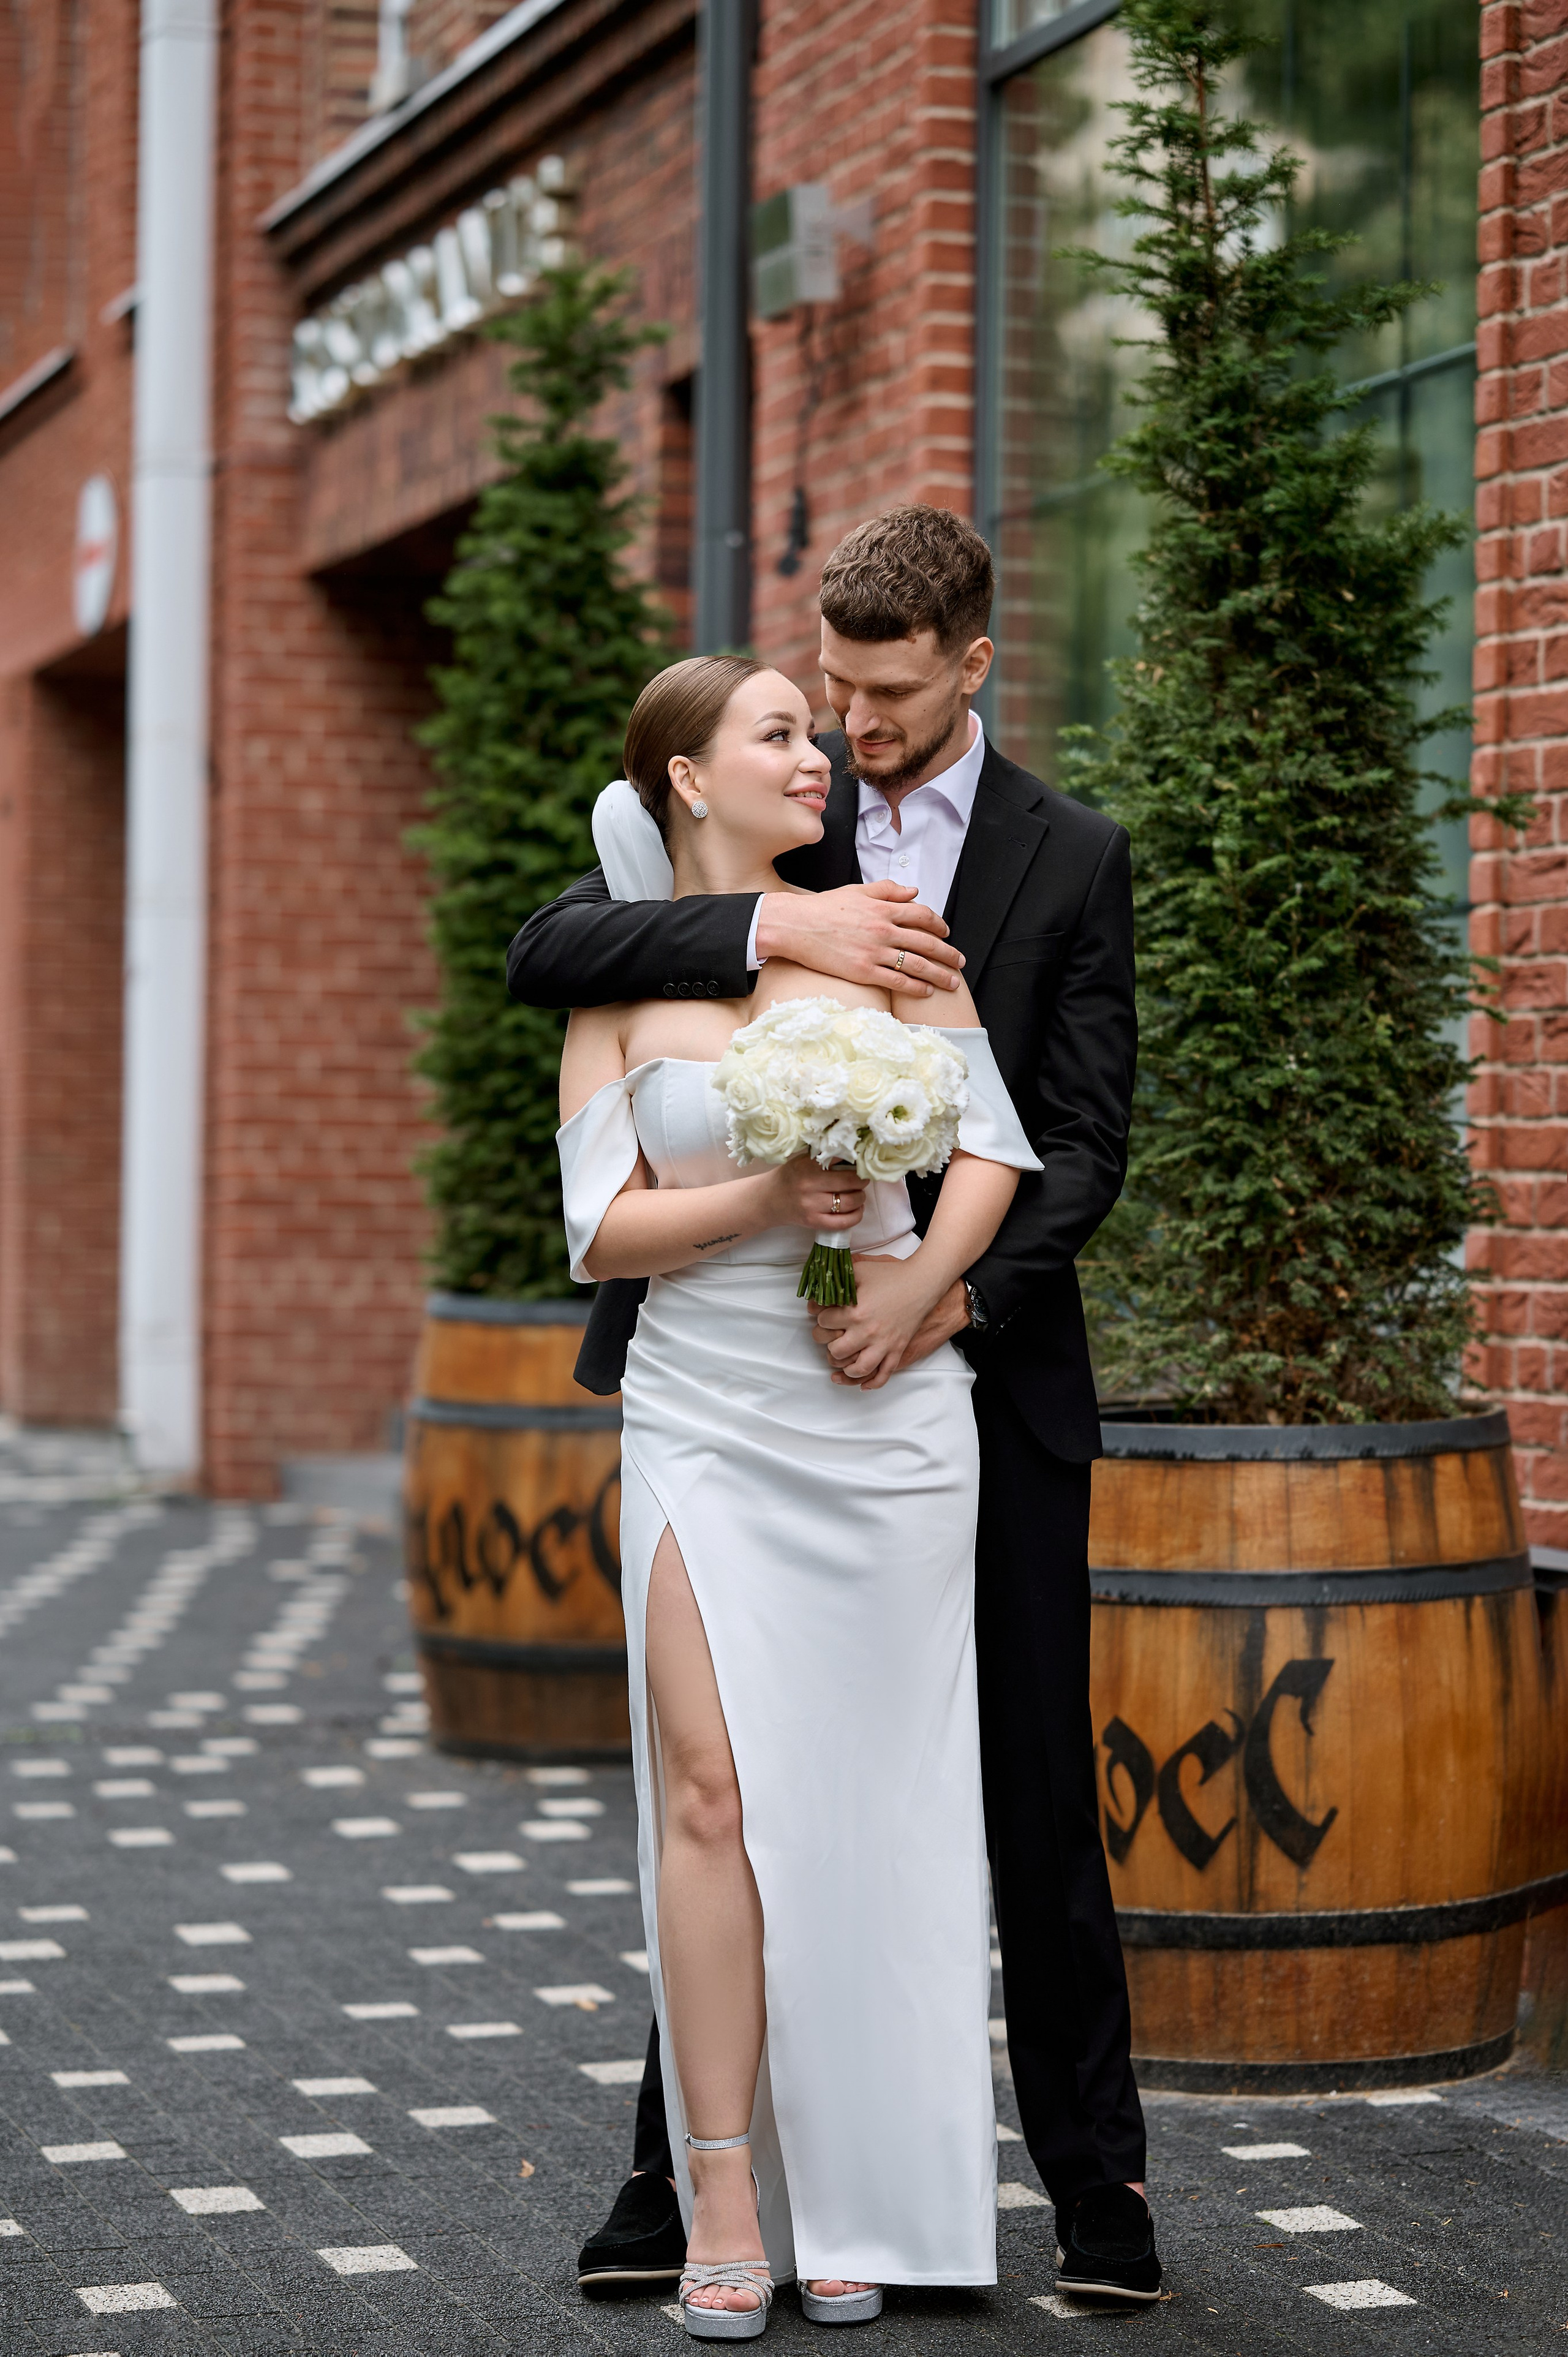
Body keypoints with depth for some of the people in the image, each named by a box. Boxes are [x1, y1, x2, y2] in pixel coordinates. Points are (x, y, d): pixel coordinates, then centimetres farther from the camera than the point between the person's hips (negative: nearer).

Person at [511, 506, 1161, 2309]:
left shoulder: (1071, 858, 2)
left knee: (1038, 1796, 4)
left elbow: (1083, 1142, -1)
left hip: (987, 1373, -1)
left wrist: (964, 1292, -19)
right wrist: (774, 926, -25)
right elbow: (546, 954, -11)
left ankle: (1096, 2182, 15)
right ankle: (687, 2169, 17)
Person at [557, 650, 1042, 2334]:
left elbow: (994, 1141, 5)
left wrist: (915, 1287, -12)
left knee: (865, 1803, 3)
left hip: (885, 1418, 1)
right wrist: (766, 1200, -16)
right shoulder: (617, 984, 4)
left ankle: (855, 2204, 12)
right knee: (712, 1793, -8)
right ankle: (726, 2209, -1)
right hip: (706, 1420, -1)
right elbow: (600, 1228, -1)